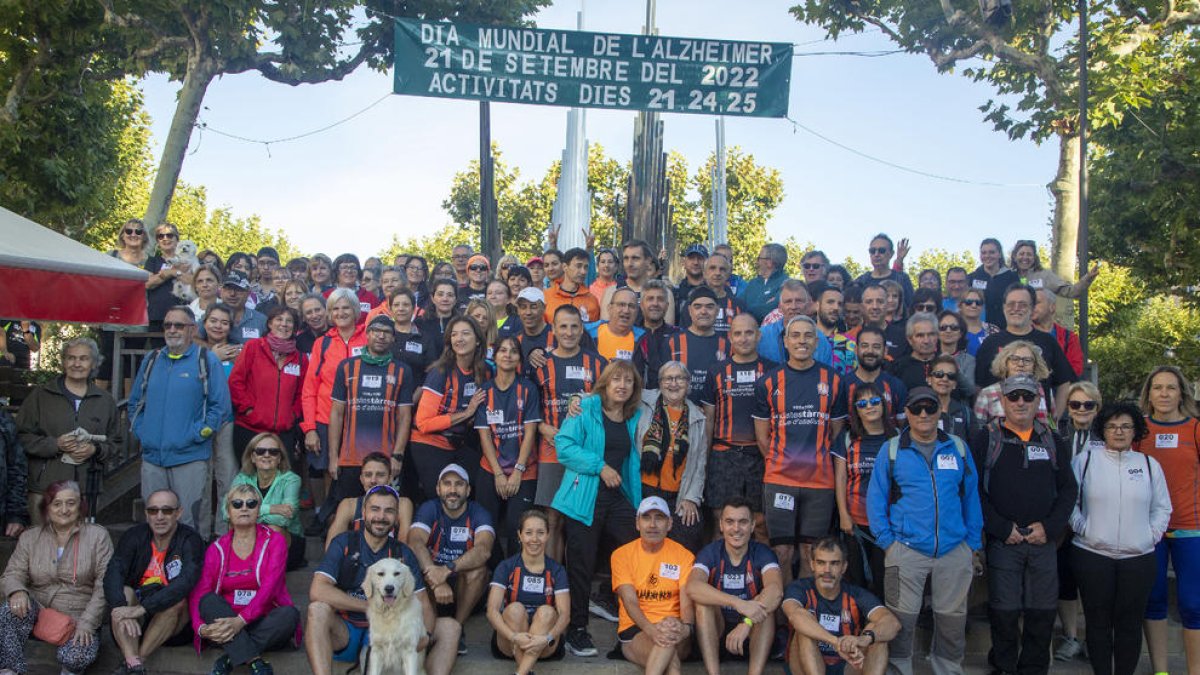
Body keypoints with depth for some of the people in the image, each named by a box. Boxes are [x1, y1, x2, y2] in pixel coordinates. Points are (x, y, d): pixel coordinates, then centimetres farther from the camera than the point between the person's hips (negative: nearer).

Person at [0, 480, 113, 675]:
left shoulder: (97, 536, -1)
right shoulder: (30, 537, 9)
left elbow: (104, 585, -6)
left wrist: (87, 623, -15)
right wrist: (17, 591, -21)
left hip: (78, 619, -2)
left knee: (74, 657, -31)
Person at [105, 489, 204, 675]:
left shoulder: (190, 540, -12)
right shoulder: (134, 536, -3)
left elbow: (187, 581, -28)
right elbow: (112, 574, -17)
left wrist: (142, 608, -38)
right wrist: (122, 609, -37)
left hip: (175, 619, -2)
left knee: (178, 599, -30)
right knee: (124, 593, -25)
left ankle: (139, 659, -28)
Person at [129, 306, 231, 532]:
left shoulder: (206, 361, -3)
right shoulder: (151, 360, 12)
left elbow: (221, 406, -7)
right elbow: (135, 402, 20)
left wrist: (196, 434, -12)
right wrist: (141, 431, 6)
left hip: (190, 457, -5)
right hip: (151, 457, 5)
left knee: (189, 524, -1)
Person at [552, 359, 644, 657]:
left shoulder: (635, 417, 12)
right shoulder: (586, 409, -4)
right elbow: (564, 445, -13)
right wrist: (600, 466, -17)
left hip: (620, 497, 5)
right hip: (585, 498, -5)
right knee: (581, 565, 0)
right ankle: (576, 630, 13)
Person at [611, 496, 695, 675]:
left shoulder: (684, 556, 5)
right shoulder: (622, 555, 3)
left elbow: (687, 602, -7)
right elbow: (630, 601, -10)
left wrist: (686, 627, -33)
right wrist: (652, 630, -31)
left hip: (673, 632, 1)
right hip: (635, 629, -1)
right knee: (670, 659, -36)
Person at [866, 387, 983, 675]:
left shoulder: (958, 448, 8)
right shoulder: (892, 450, 2)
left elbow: (971, 497, 11)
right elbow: (875, 498, 3)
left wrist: (974, 544, 8)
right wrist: (886, 541, -4)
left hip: (955, 551, 2)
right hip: (906, 551, -2)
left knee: (953, 617, 10)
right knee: (902, 618, 1)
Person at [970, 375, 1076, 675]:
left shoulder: (1052, 440, 11)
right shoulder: (985, 439, 0)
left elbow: (1068, 488, 10)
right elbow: (974, 489, -5)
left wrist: (1050, 527, -4)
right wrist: (1002, 528, -10)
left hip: (1044, 541, 3)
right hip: (1002, 541, -3)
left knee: (1043, 612, 6)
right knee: (1004, 612, 1)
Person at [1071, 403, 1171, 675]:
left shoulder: (1150, 464, 9)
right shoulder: (1085, 460, 3)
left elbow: (1162, 507, 14)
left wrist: (1152, 534, 2)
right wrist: (1081, 527, -6)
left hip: (1139, 557, 1)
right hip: (1092, 555, -1)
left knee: (1130, 623, 6)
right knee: (1098, 621, 5)